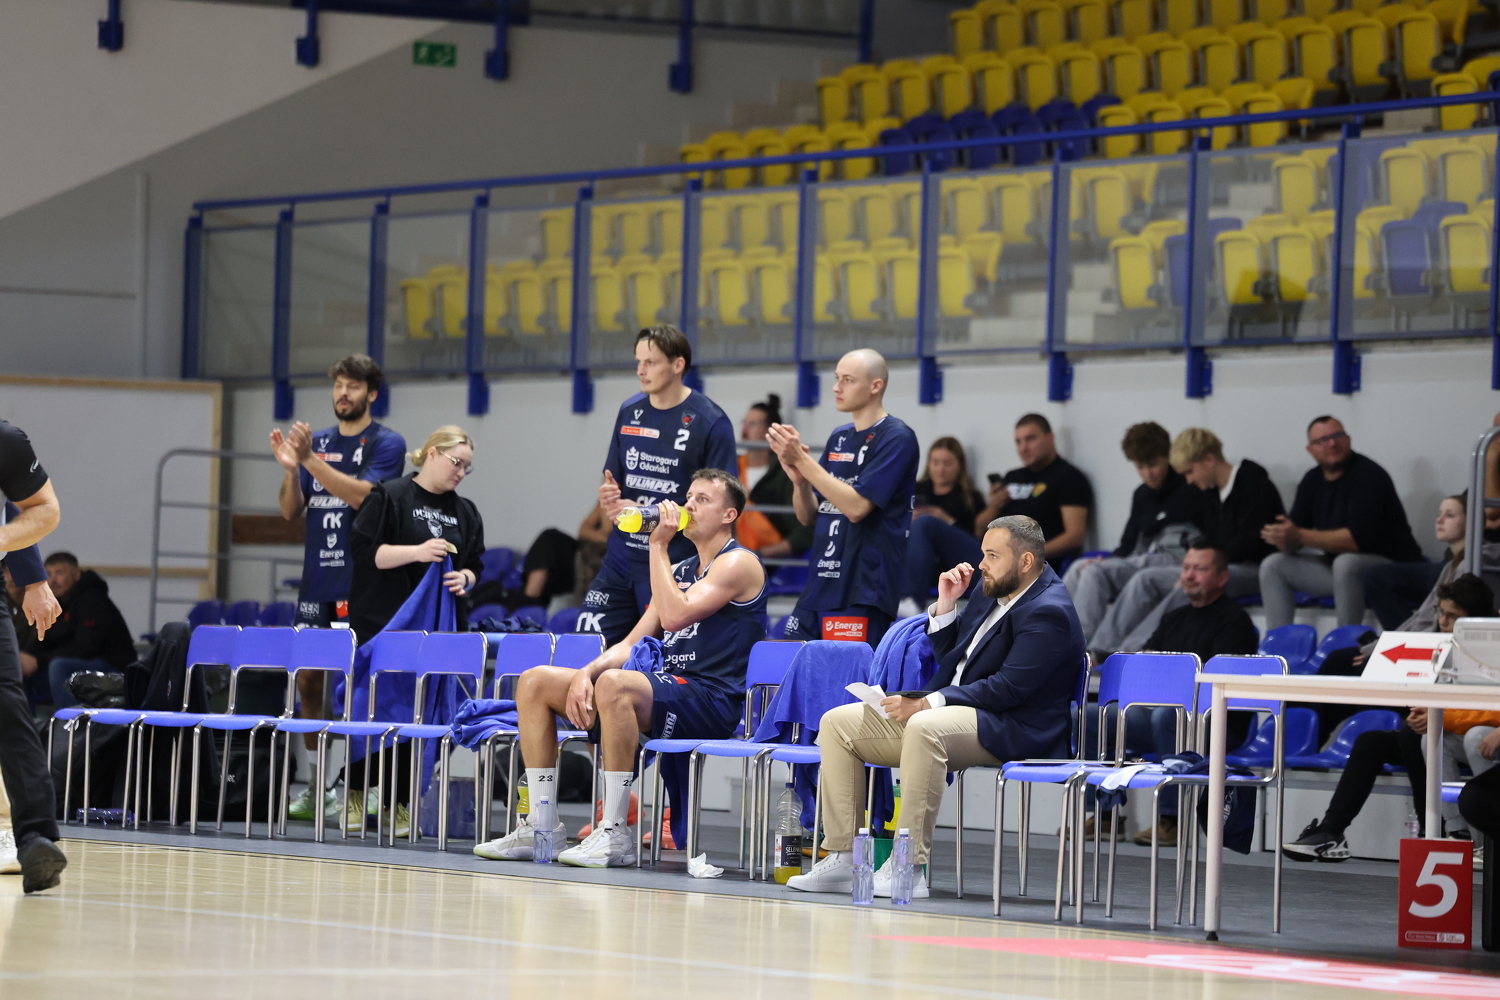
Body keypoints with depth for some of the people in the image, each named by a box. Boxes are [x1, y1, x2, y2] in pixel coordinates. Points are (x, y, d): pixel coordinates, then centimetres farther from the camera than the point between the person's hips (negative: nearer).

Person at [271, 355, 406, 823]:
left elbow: (361, 494, -17)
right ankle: (314, 788, 13)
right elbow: (291, 510, 12)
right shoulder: (318, 441, 14)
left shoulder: (386, 444, -2)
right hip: (317, 579, 6)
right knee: (308, 679, 5)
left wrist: (310, 459, -23)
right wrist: (290, 467, -6)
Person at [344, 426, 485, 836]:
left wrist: (464, 579, -4)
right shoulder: (390, 497, -3)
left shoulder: (464, 512, 14)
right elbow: (363, 548, -9)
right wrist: (416, 552, -18)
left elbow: (475, 565, 19)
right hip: (384, 622, -5)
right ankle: (354, 795, 8)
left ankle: (400, 803, 6)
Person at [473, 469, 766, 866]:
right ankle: (541, 825, -5)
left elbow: (675, 615, -20)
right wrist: (586, 673, -2)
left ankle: (615, 833, -35)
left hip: (711, 701, -9)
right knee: (535, 682, 1)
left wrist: (659, 546, -11)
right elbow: (634, 643, 18)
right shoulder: (682, 570, 23)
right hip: (666, 686, 9)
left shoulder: (739, 563, -5)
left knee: (614, 684, -39)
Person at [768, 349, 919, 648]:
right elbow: (808, 516, 17)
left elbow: (856, 506, -17)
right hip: (819, 587, 8)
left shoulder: (895, 438, -8)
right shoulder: (839, 438, 16)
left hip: (862, 593, -8)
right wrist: (798, 479, -4)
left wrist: (802, 459, -16)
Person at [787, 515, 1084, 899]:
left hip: (1010, 730, -10)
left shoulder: (1049, 612, -15)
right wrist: (946, 604, 3)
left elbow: (1008, 688, -23)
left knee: (925, 728, -40)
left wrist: (926, 703, -25)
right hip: (946, 711, 10)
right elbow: (950, 658, 21)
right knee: (837, 722, 0)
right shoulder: (991, 590, 14)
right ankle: (840, 859, -7)